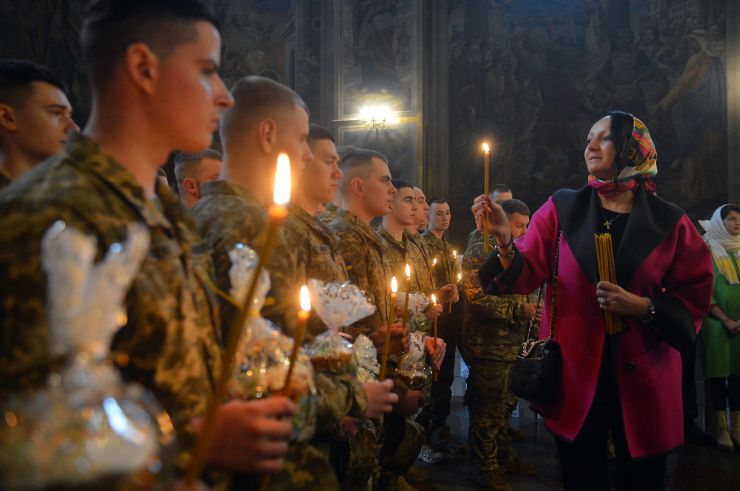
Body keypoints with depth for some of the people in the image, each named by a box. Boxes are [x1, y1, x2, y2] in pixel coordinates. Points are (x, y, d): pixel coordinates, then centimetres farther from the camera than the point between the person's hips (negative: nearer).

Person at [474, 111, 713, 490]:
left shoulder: (670, 223, 0)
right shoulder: (561, 210, 1)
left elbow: (693, 301, 1)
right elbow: (525, 277, -7)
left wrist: (643, 307, -16)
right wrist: (504, 239, -25)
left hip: (643, 379, 0)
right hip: (576, 376, 0)